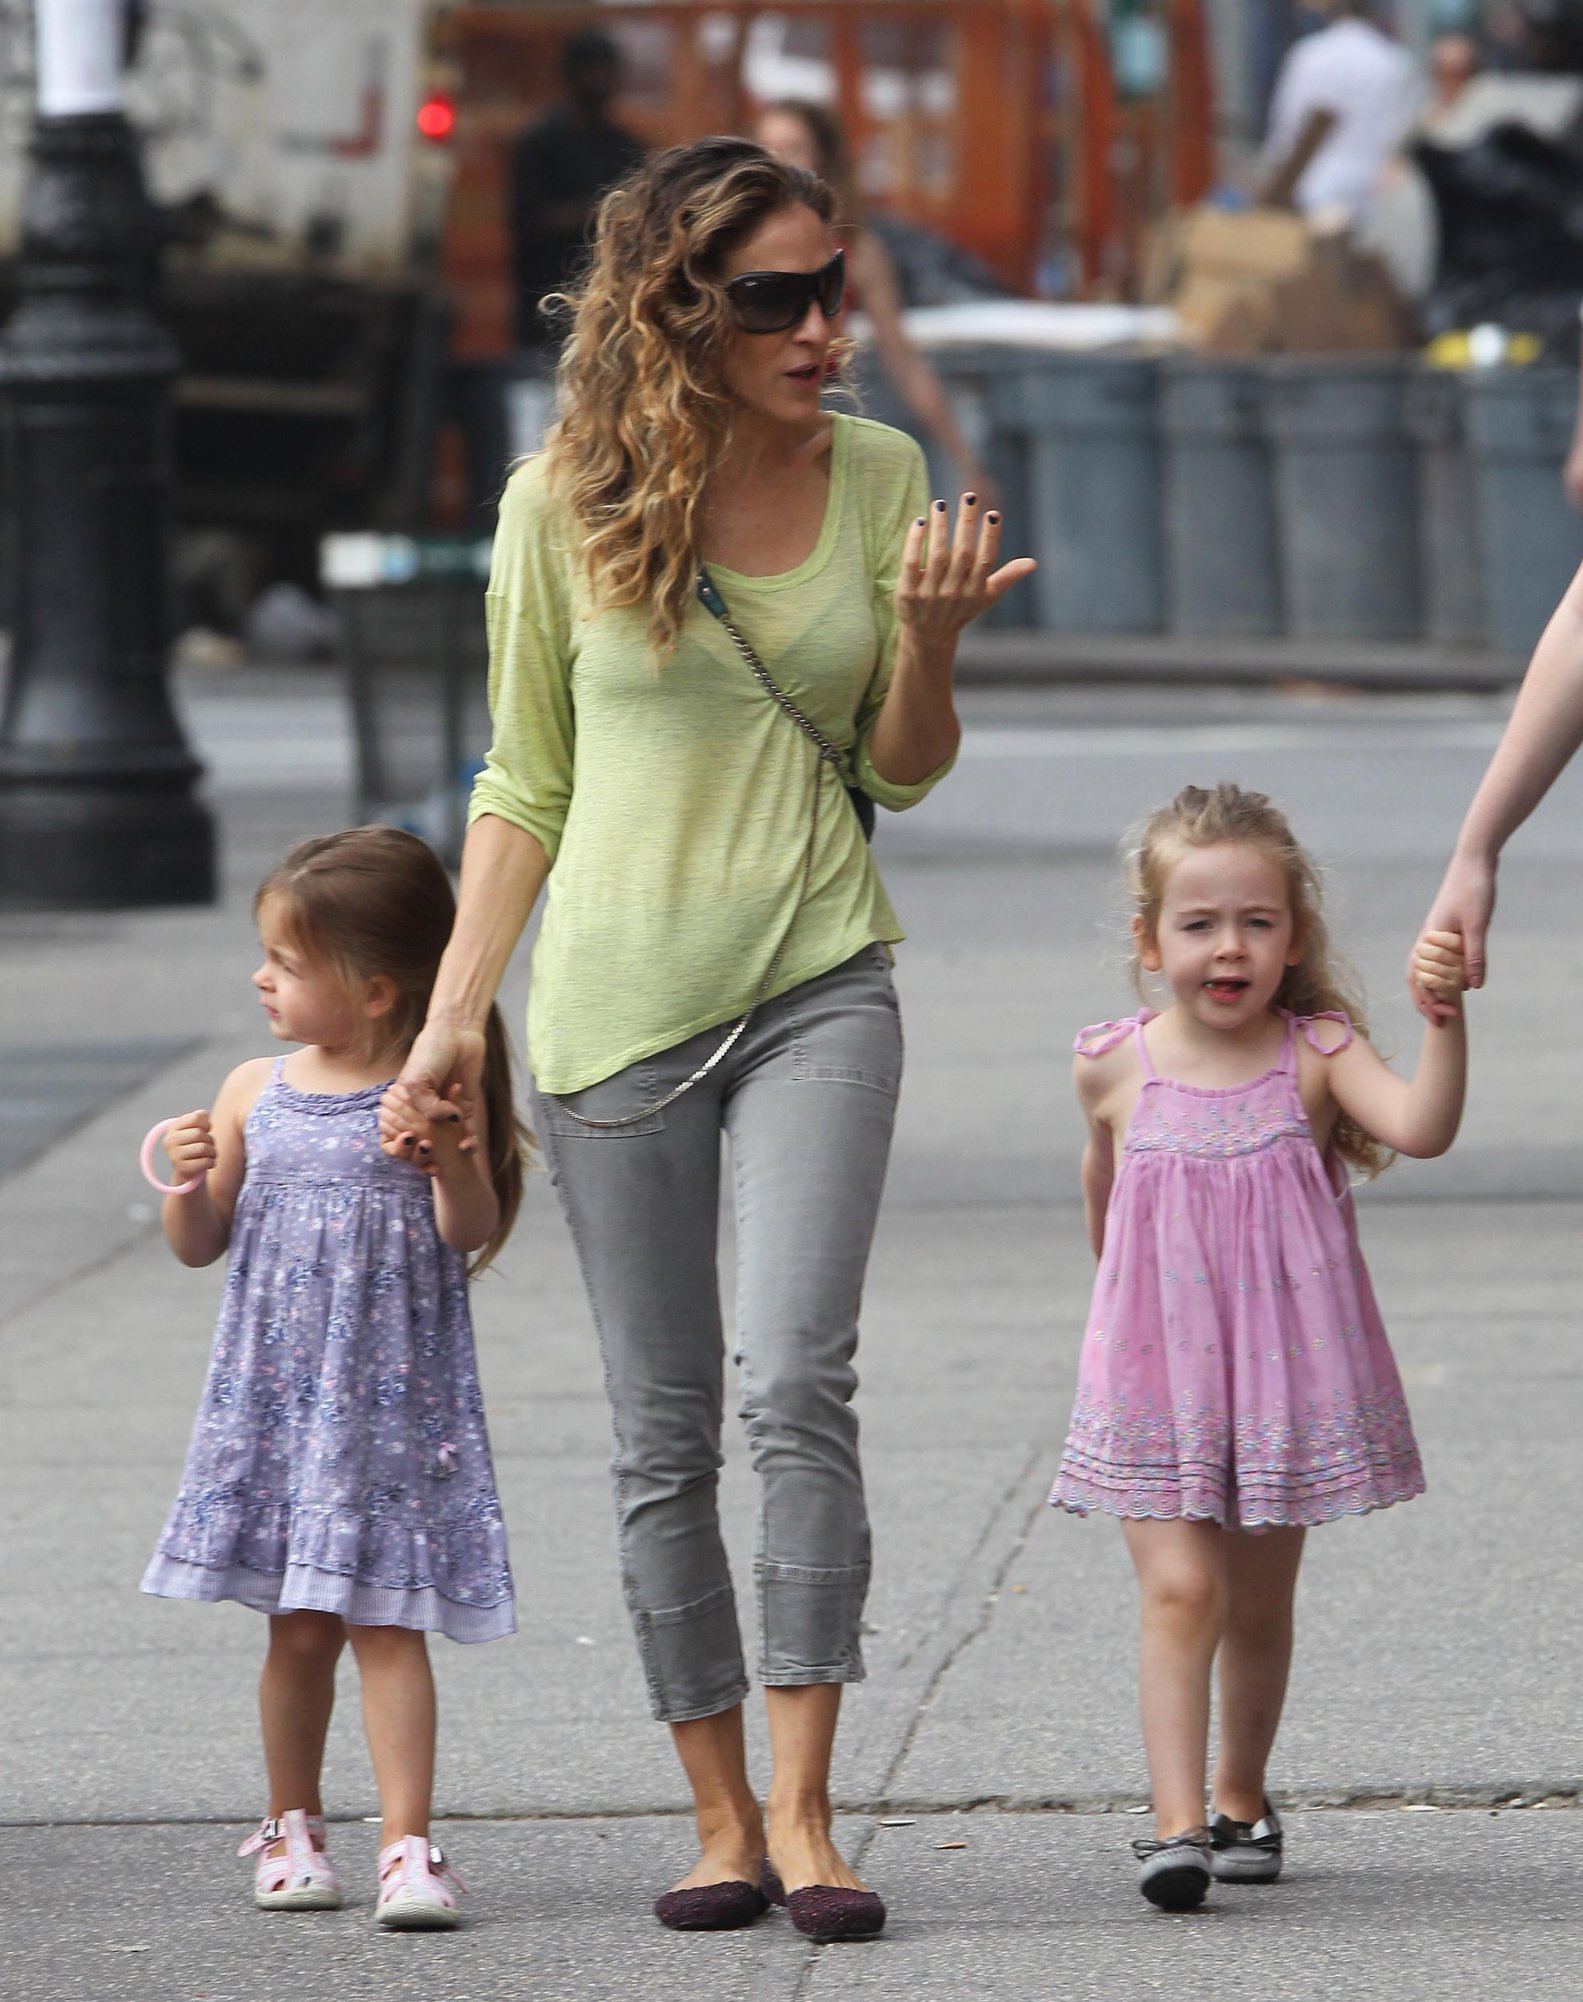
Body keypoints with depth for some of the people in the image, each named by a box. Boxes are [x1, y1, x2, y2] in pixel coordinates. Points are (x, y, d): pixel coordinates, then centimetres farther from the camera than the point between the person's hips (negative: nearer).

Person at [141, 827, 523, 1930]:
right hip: (279, 1394, 4)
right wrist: (191, 1185, -10)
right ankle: (293, 1829, 23)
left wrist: (448, 1157, -25)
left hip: (396, 1402, -4)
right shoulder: (255, 1094, 5)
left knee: (385, 1621, -7)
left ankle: (409, 1848, -8)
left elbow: (470, 1235, -8)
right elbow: (202, 1245, 10)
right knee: (300, 1625, 9)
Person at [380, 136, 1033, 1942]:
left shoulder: (877, 476, 1)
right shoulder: (563, 507, -4)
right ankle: (721, 1822, 13)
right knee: (662, 1435, 4)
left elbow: (902, 772, 8)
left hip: (817, 981, 0)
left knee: (795, 1383, -16)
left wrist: (926, 643, -12)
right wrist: (452, 1018, 3)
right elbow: (525, 782, 6)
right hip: (616, 999, 0)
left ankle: (803, 1812, -12)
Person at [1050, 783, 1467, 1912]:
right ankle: (1176, 1821, -17)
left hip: (1284, 1378, 0)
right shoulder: (1116, 1070, -5)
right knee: (1180, 1589, -13)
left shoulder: (1316, 1056, -9)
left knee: (1261, 1603, 13)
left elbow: (1422, 1129, -27)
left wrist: (1446, 1018, -40)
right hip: (1156, 1377, 0)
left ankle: (1242, 1793, 33)